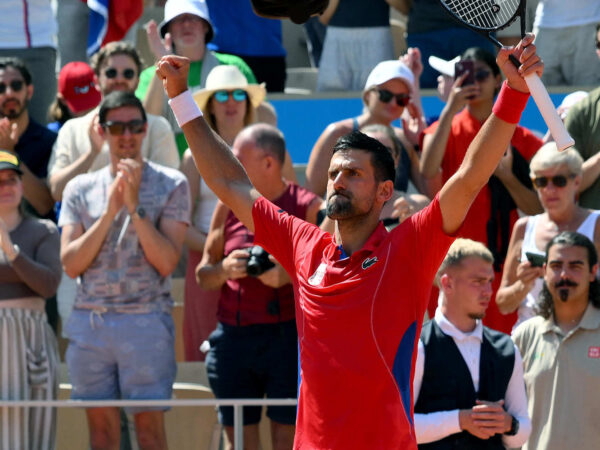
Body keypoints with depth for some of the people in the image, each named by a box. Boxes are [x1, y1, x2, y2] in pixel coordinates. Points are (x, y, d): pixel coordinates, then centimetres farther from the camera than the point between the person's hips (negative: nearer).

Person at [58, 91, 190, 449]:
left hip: (146, 320, -3)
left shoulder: (171, 184, 2)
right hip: (89, 321, 3)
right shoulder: (80, 189, 10)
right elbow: (71, 263, 1)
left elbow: (167, 261, -6)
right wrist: (109, 212, -8)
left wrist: (135, 207, -13)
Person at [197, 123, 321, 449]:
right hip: (233, 337, 4)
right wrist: (225, 270, -7)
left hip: (288, 337, -4)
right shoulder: (229, 206, 12)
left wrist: (289, 275, -20)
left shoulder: (307, 207, -1)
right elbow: (203, 275, 14)